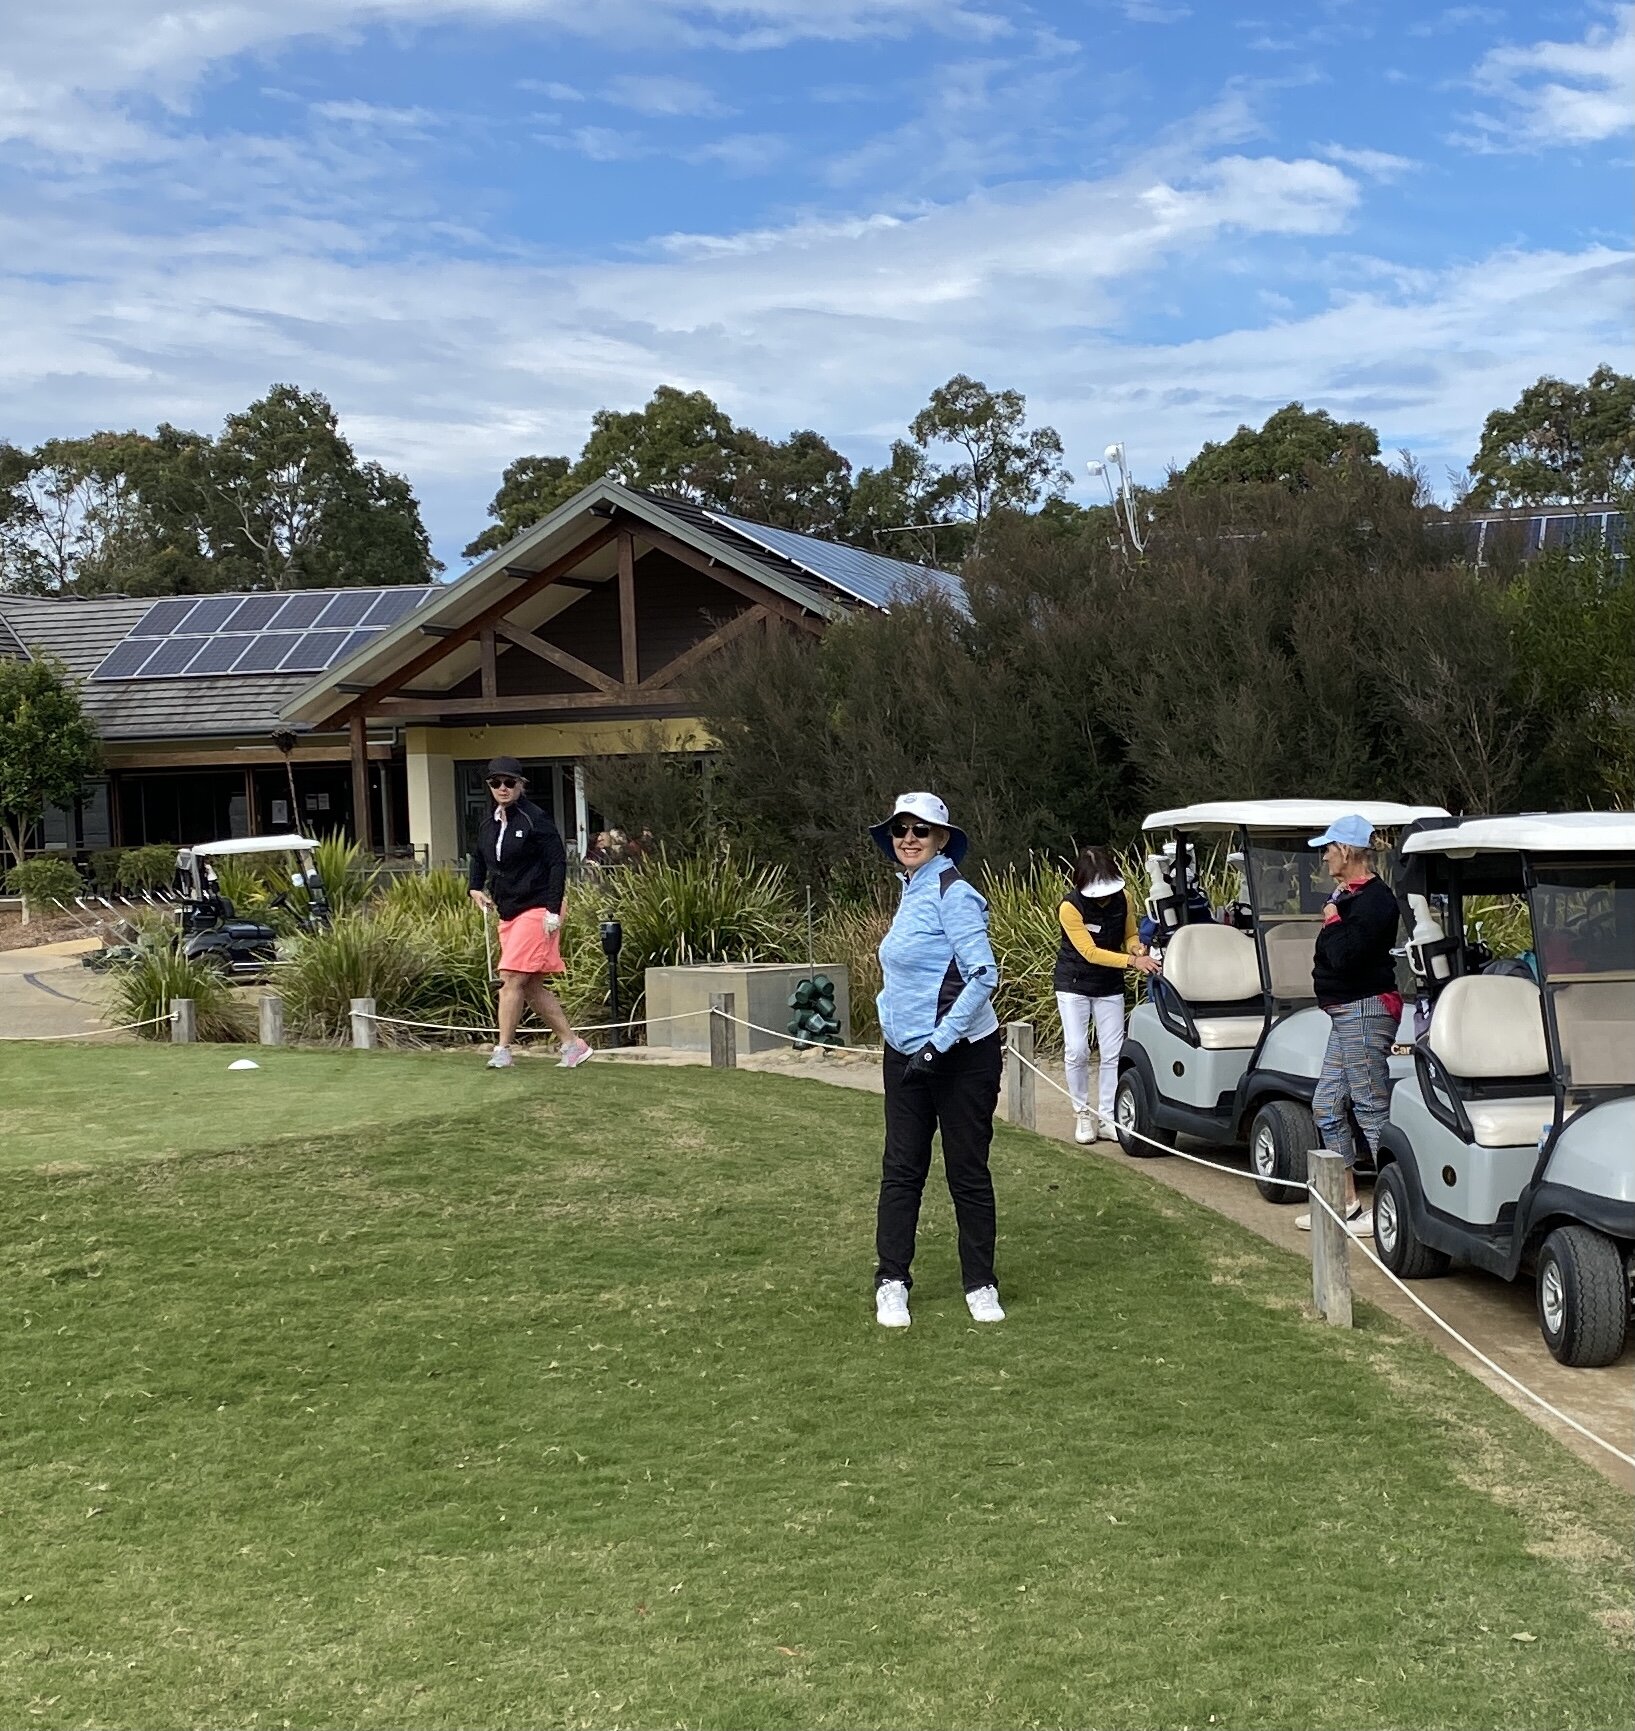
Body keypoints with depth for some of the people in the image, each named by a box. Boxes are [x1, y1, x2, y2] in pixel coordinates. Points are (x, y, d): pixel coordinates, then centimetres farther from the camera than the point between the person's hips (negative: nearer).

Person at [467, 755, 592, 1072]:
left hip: (536, 911, -8)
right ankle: (572, 1044, 15)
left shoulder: (534, 819, -10)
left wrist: (553, 910, -18)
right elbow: (478, 857, 30)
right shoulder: (491, 826, 12)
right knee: (531, 987, 8)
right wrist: (476, 888, 12)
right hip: (508, 914, 8)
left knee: (512, 979, -12)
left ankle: (503, 1051, -6)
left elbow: (558, 862, -14)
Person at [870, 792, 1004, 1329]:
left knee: (968, 1171, 2)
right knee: (901, 1169, 7)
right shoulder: (911, 891, 11)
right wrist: (906, 1036, 18)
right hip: (906, 1054, 8)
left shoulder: (952, 893, -14)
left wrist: (939, 1043, -23)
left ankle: (980, 1285, 13)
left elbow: (983, 976, -21)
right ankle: (892, 1282, 14)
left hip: (959, 1056, -8)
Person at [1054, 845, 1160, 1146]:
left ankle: (1108, 1116, 8)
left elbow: (1130, 935, 7)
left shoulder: (1122, 897, -8)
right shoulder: (1070, 907, -23)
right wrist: (1133, 961, -34)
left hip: (1109, 986, 4)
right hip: (1074, 984, -4)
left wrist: (1137, 948, -17)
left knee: (1113, 1053, 0)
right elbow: (1090, 952, -26)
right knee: (1077, 1051, -9)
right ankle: (1082, 1113, 7)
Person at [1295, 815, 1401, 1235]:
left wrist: (1332, 922, -10)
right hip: (1346, 1013, 11)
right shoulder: (1348, 894, 15)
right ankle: (1347, 1201, 22)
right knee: (1327, 1106, 14)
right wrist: (1333, 926, 1)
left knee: (1371, 1108, -6)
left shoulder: (1373, 900, -17)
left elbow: (1344, 953, -25)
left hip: (1364, 1012, -11)